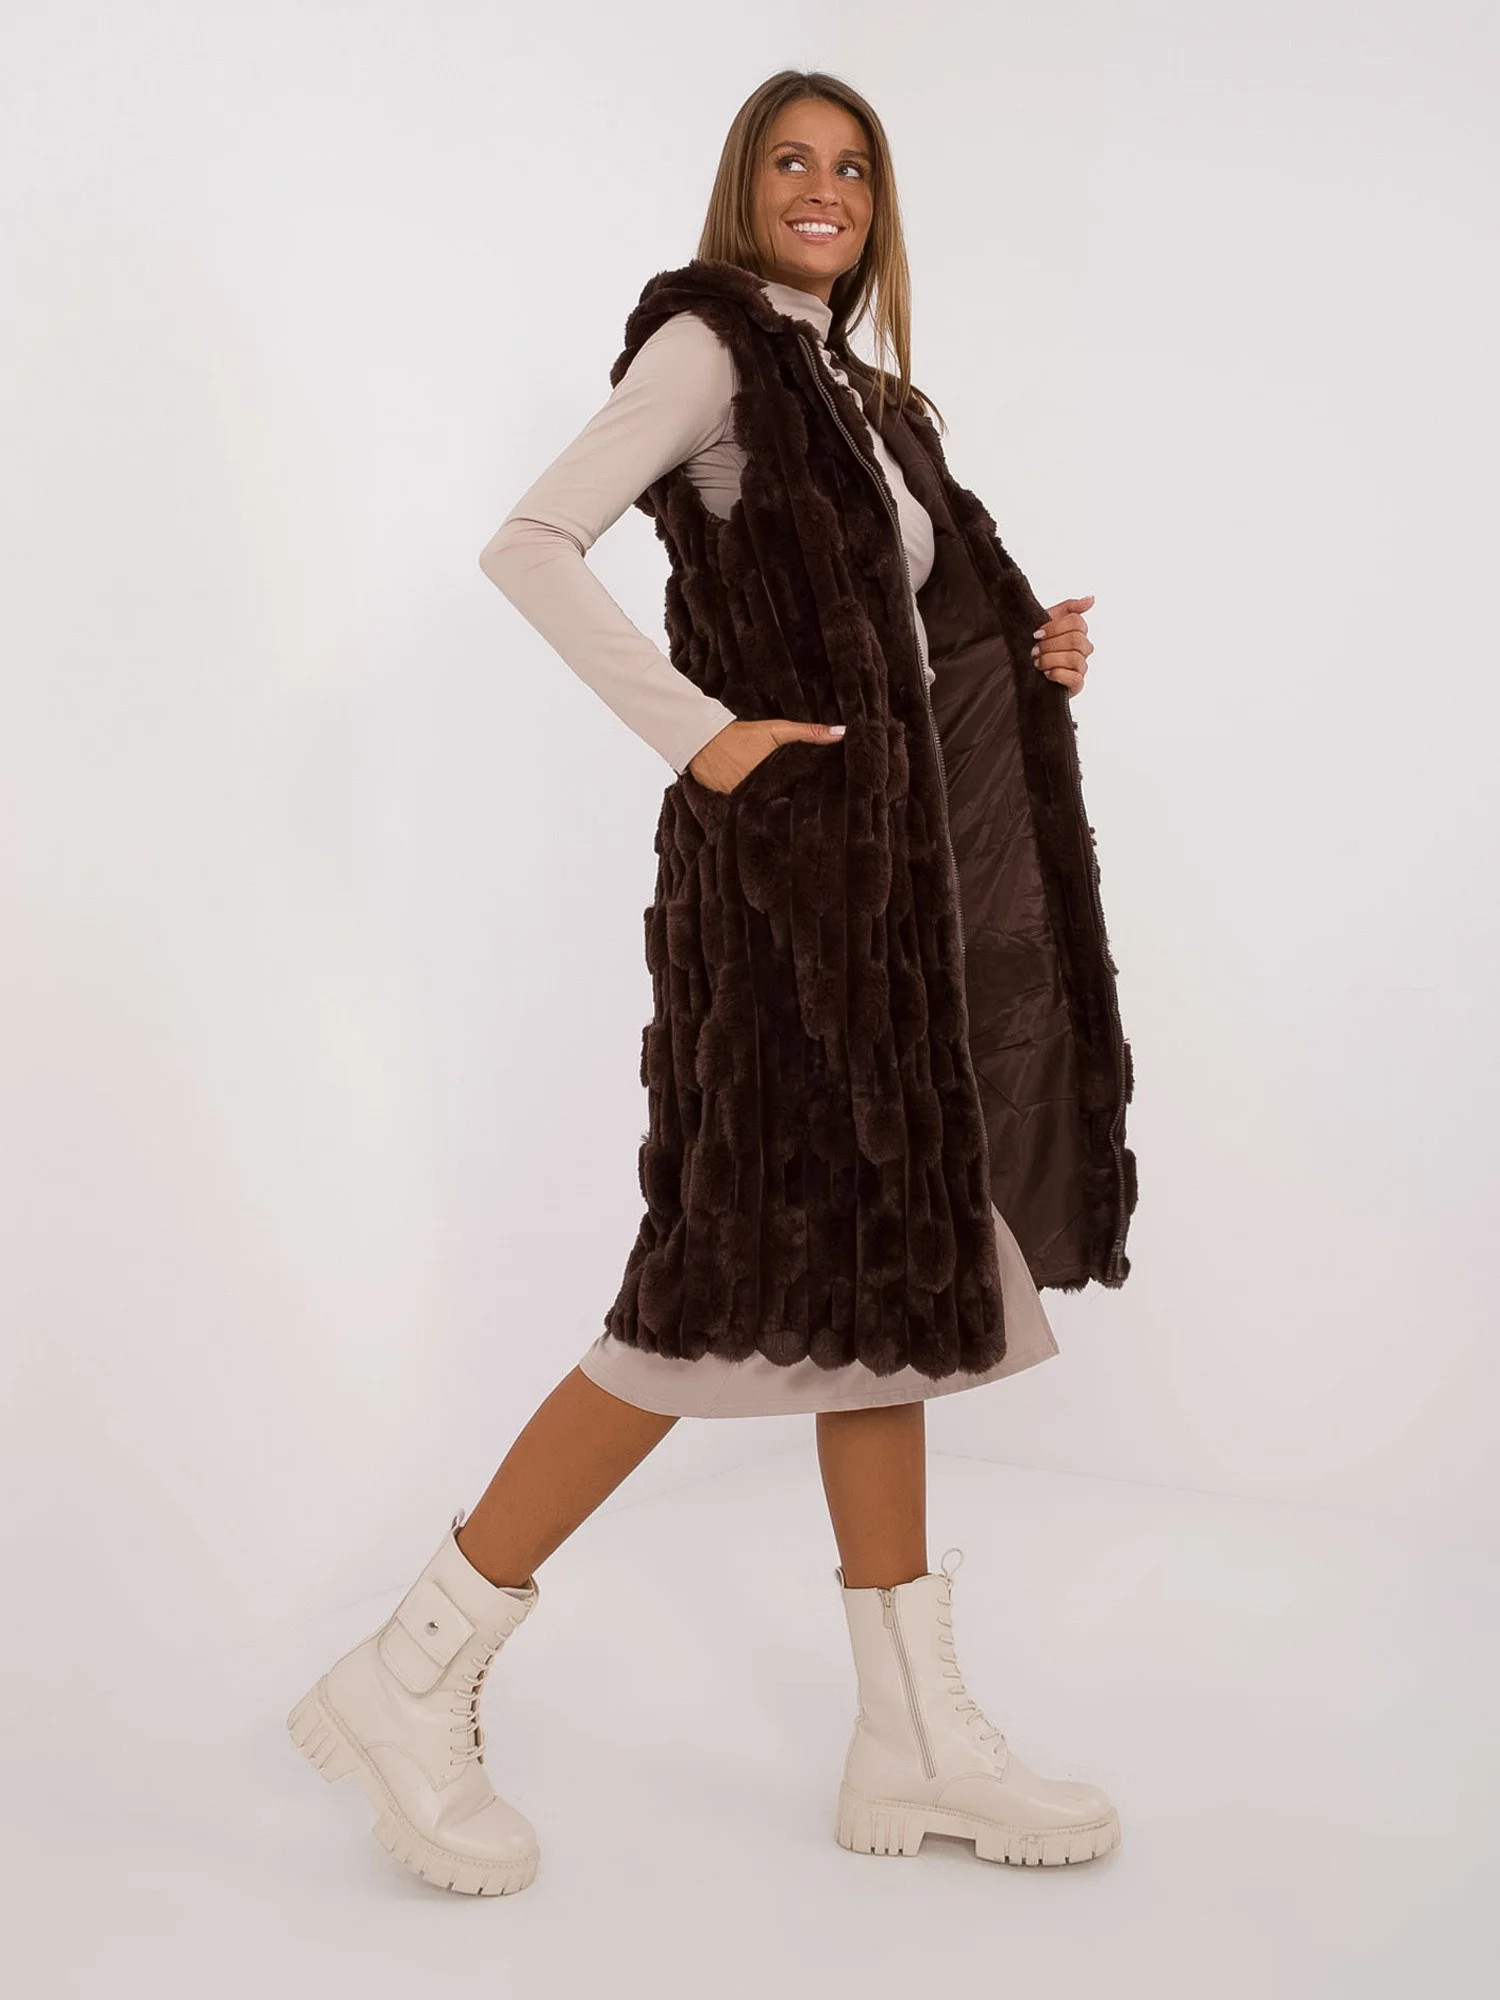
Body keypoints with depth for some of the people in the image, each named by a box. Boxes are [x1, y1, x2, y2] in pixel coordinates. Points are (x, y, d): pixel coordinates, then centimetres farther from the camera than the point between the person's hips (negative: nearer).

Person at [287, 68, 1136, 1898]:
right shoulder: (707, 343, -2)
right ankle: (411, 1681, 1)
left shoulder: (858, 392, 21)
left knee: (883, 1273, 7)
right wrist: (698, 730, -18)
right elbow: (528, 545, -14)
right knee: (753, 1288, -10)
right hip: (778, 855, -8)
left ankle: (918, 1743, 14)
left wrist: (1028, 660, 7)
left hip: (888, 862, 9)